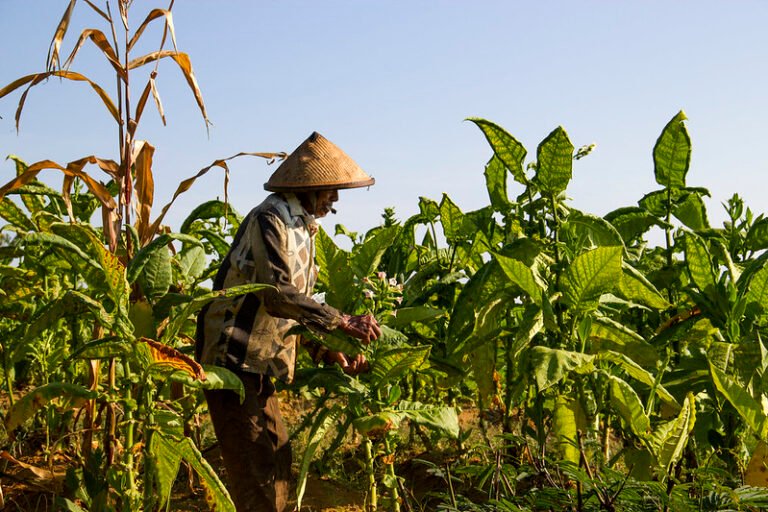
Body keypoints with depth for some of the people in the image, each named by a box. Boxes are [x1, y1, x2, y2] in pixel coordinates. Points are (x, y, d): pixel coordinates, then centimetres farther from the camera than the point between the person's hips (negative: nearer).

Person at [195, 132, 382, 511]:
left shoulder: (301, 230, 16)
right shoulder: (269, 220, -14)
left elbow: (296, 307, 15)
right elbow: (277, 294, -28)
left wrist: (331, 354, 2)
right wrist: (344, 323, -27)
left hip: (258, 366, 10)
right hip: (232, 360, -10)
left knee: (276, 462, 13)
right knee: (256, 471, -9)